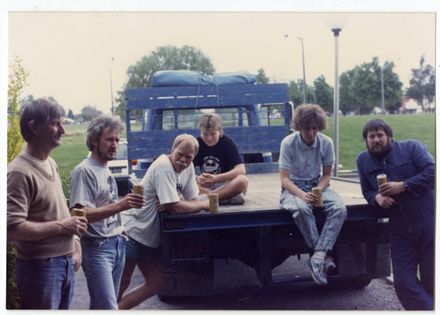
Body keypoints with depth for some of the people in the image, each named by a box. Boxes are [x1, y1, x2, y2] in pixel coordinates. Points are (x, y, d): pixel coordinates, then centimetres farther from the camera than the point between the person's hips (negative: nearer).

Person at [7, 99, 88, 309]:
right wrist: (61, 226, -19)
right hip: (39, 267, -8)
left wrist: (74, 245, 13)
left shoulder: (50, 163, 10)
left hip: (65, 263, 8)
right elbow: (12, 229, -26)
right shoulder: (20, 172, -19)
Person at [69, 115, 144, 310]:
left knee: (102, 304, 12)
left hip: (117, 244, 8)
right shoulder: (84, 171, -14)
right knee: (108, 307, -10)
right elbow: (81, 214, -23)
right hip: (97, 247, -8)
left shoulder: (106, 170, 12)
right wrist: (119, 206, -32)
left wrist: (119, 229, 12)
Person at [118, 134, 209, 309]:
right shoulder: (164, 167, -22)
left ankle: (117, 308, 22)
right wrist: (204, 204, -13)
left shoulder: (188, 167, 2)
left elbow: (193, 200, 1)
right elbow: (174, 207, -27)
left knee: (156, 283, 12)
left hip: (150, 237, 9)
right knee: (121, 285, -3)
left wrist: (170, 203, -19)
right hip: (132, 231, -8)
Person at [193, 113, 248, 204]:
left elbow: (241, 170, -21)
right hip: (204, 186, 2)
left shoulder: (227, 143, -10)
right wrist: (196, 179, -30)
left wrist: (216, 178, -31)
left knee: (242, 180, -34)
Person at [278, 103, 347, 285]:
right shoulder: (288, 143, -12)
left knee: (339, 209, -28)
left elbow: (326, 175, 4)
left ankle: (317, 257, -33)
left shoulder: (326, 143, -5)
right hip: (293, 188, -3)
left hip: (318, 186, 3)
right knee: (301, 209, -38)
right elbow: (284, 178, -14)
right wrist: (302, 195, -31)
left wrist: (318, 191, -18)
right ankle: (324, 257, -25)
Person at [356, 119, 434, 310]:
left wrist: (403, 186, -19)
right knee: (403, 282, 0)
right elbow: (367, 191, 16)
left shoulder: (411, 147, -3)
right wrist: (377, 198, -7)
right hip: (400, 230, 4)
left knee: (431, 279, 2)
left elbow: (432, 172, -13)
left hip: (429, 224, -4)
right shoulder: (363, 161, 10)